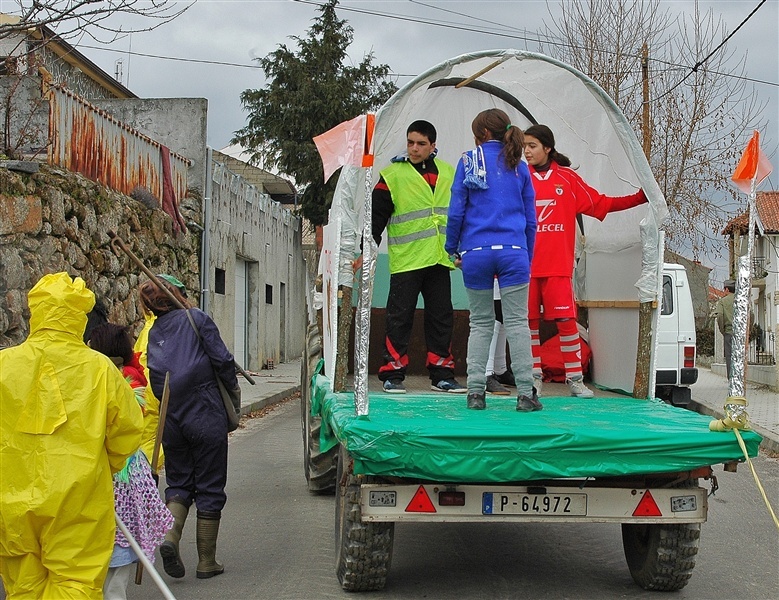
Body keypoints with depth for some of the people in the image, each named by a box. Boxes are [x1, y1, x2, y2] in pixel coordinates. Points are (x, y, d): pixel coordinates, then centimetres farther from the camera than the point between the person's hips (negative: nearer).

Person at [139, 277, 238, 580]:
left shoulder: (152, 335, 8)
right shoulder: (196, 318, -5)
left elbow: (156, 385, 4)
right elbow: (222, 359, -10)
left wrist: (172, 404, 13)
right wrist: (233, 388, 6)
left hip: (171, 419, 4)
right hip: (206, 416, -4)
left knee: (179, 481, 18)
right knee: (209, 487, 6)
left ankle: (169, 535, -9)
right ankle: (207, 562, 12)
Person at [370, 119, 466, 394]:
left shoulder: (448, 173, 11)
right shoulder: (392, 175, -2)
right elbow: (376, 217, -4)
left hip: (439, 259, 4)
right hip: (405, 260, -4)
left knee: (442, 317, 8)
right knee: (400, 317, -2)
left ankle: (442, 375, 15)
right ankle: (393, 374, 5)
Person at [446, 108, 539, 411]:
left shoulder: (469, 161, 4)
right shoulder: (519, 167, 11)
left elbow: (456, 210, 1)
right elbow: (530, 218, 13)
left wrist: (452, 248, 10)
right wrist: (527, 258, 19)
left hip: (476, 253, 0)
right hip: (513, 252, 1)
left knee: (480, 323, 8)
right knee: (517, 322, 0)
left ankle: (475, 392, 5)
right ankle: (525, 393, -2)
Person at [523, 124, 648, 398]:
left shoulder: (567, 178, 7)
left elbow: (600, 203, 10)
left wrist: (640, 197, 4)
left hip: (558, 265, 0)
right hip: (525, 265, 1)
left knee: (566, 320, -4)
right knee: (529, 321, 4)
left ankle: (575, 378, 5)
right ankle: (534, 375, 18)